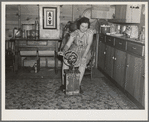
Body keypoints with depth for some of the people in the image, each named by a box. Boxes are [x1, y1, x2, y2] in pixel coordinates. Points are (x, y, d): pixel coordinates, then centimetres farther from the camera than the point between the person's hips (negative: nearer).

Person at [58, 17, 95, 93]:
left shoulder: (90, 32, -8)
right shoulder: (74, 33, -5)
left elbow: (89, 44, -15)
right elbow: (68, 44, -12)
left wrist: (84, 56, -27)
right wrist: (63, 51, -32)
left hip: (85, 51, -1)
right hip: (74, 50, 1)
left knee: (83, 62, -34)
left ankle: (79, 84, -24)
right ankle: (63, 83, -18)